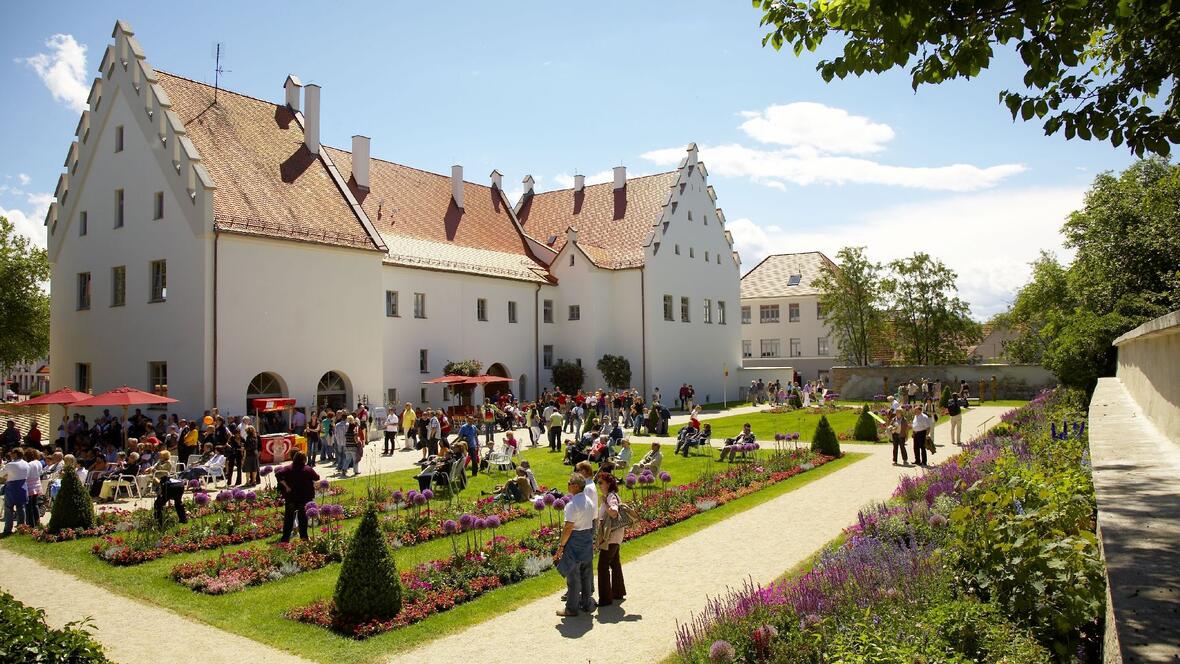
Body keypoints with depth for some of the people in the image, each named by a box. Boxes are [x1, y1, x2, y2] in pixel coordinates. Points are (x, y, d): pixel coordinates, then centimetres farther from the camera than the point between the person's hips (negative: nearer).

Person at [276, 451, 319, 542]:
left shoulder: (288, 468, -6)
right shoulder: (308, 469, -8)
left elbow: (278, 474, -21)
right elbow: (317, 477, 0)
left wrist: (286, 486, -17)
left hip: (291, 496, 0)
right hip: (305, 497, 0)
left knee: (288, 517, 10)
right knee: (303, 516, 15)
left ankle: (286, 537, 9)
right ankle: (303, 536, 19)